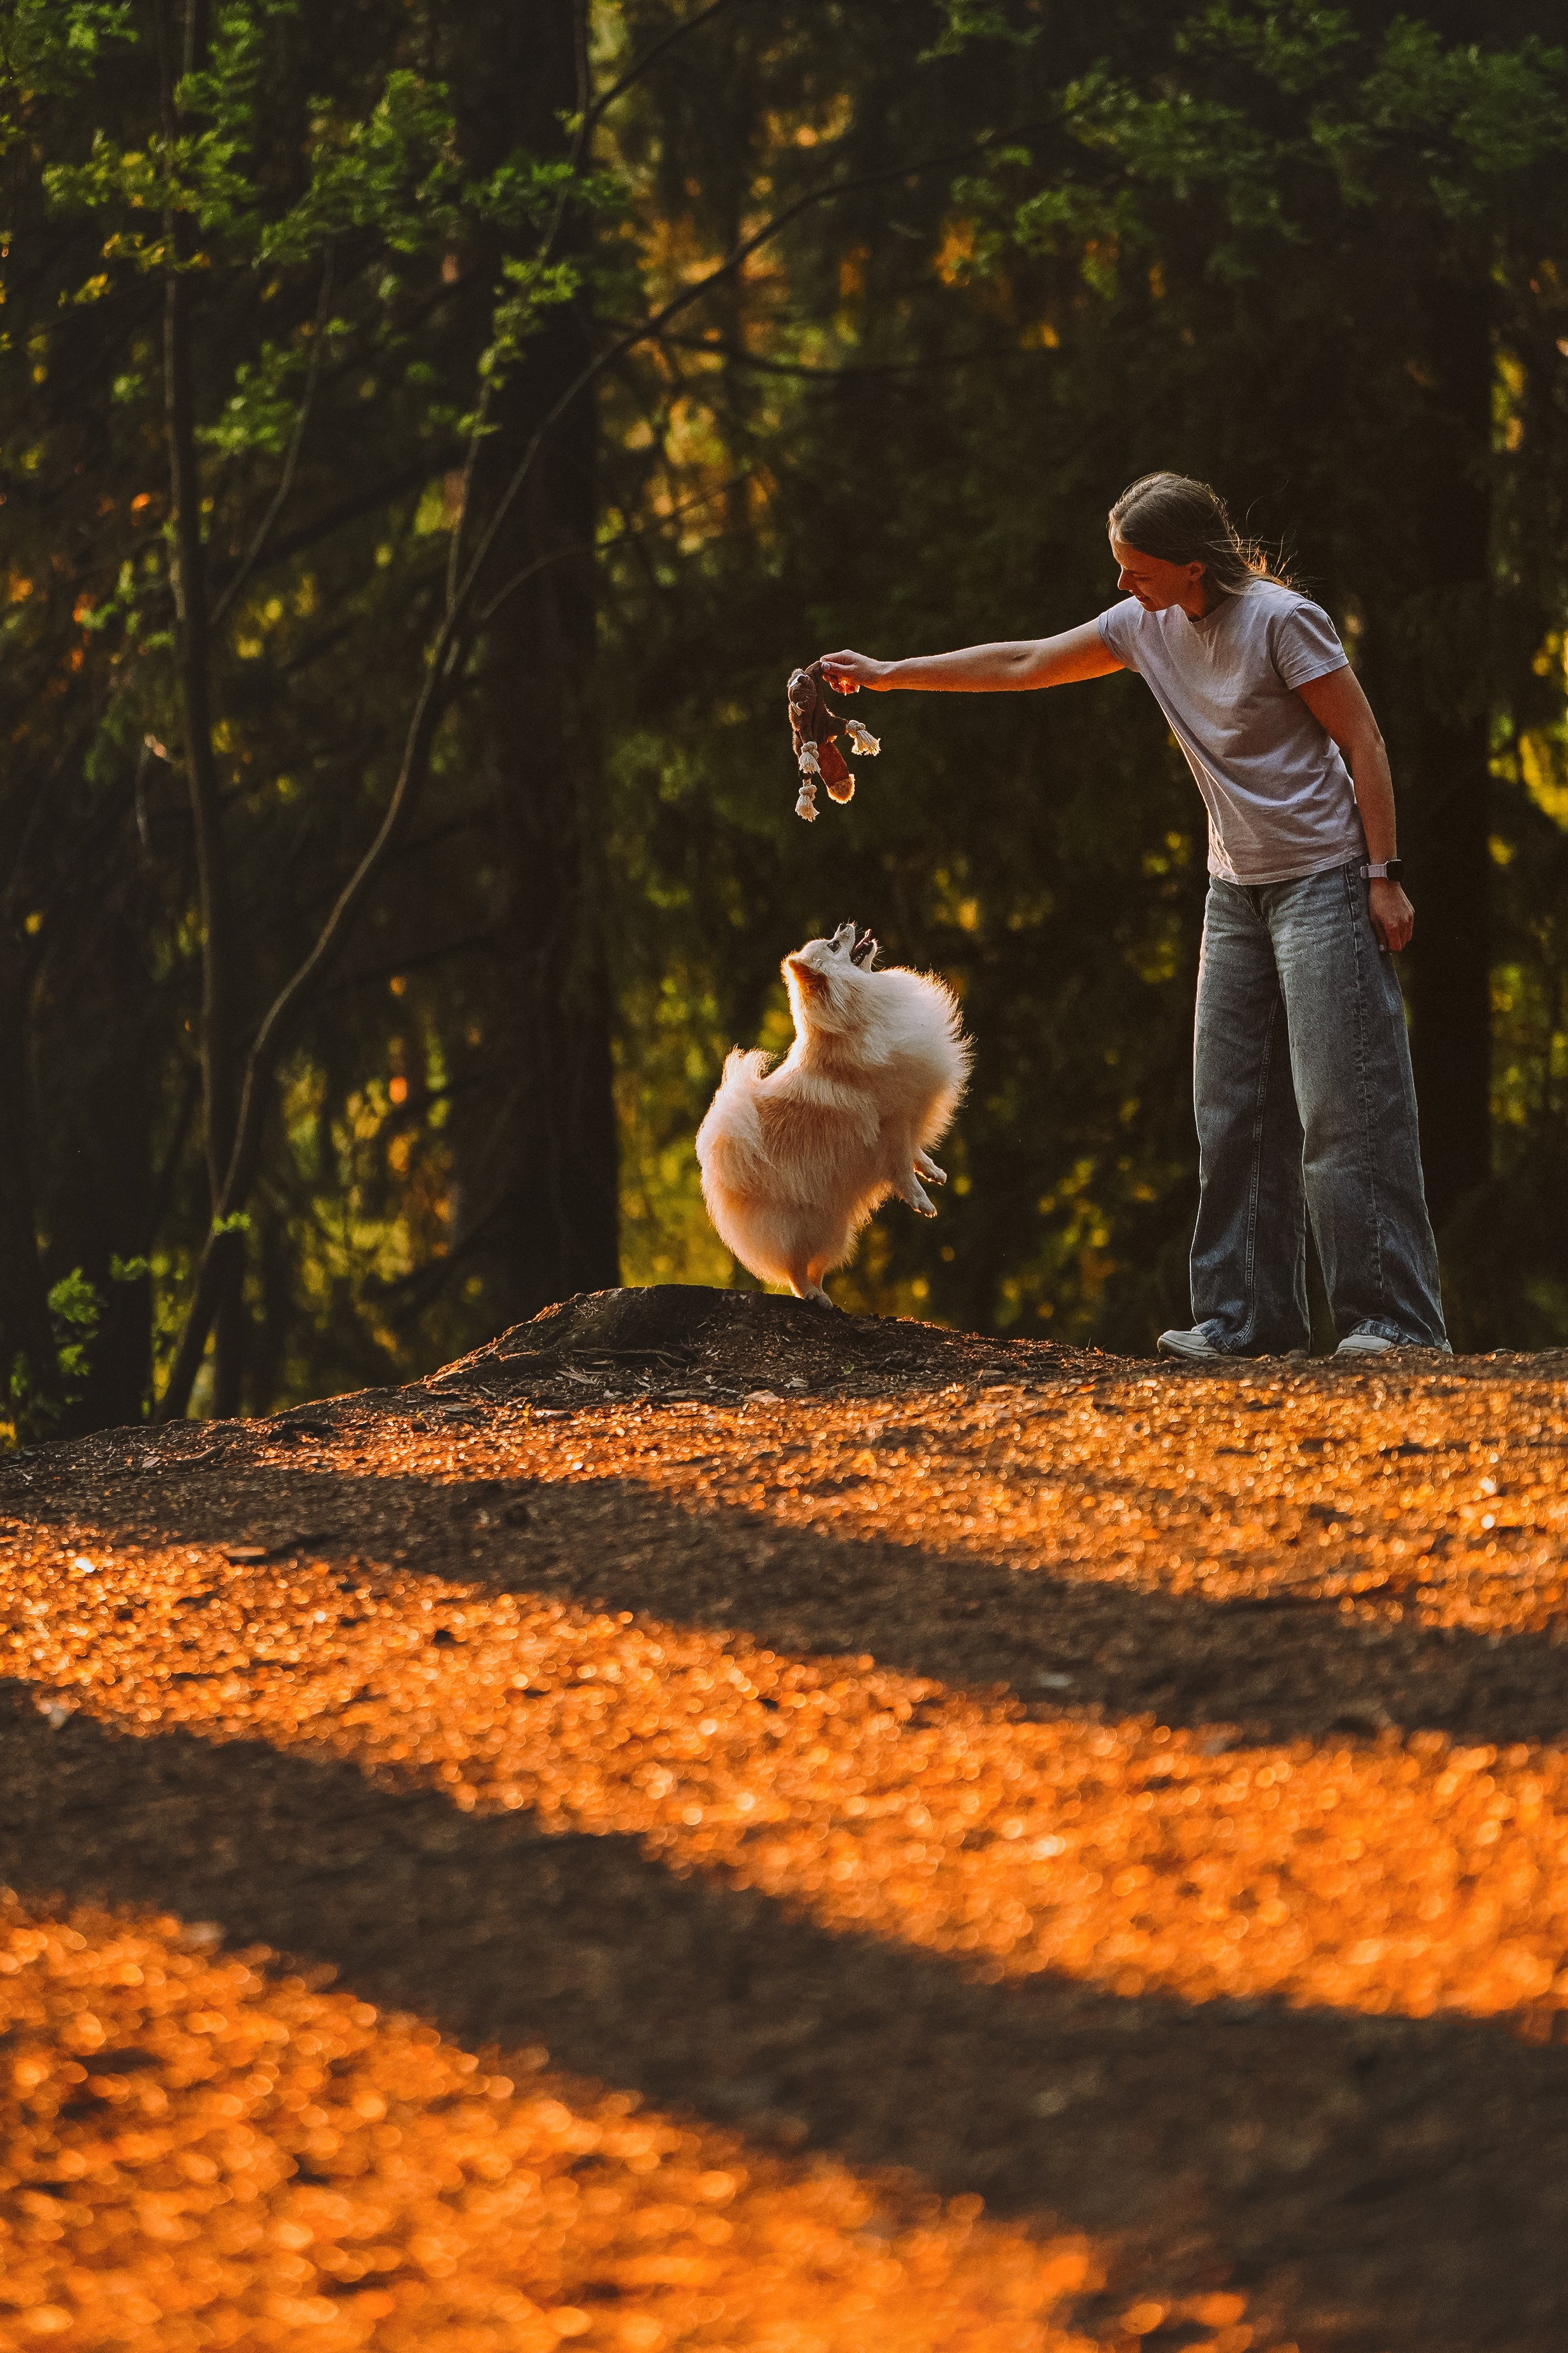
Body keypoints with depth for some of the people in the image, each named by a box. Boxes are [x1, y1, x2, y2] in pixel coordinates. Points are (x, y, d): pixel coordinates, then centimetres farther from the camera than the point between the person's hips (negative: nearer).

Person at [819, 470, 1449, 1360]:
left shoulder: (1281, 621, -15)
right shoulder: (1146, 626, 6)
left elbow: (1364, 743, -13)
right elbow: (1021, 665, 16)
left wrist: (1384, 876, -16)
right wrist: (888, 675, 17)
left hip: (1324, 881, -8)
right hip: (1238, 888, 8)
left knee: (1346, 1104, -11)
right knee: (1233, 1110, 4)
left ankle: (1397, 1316, -12)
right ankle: (1246, 1317, 7)